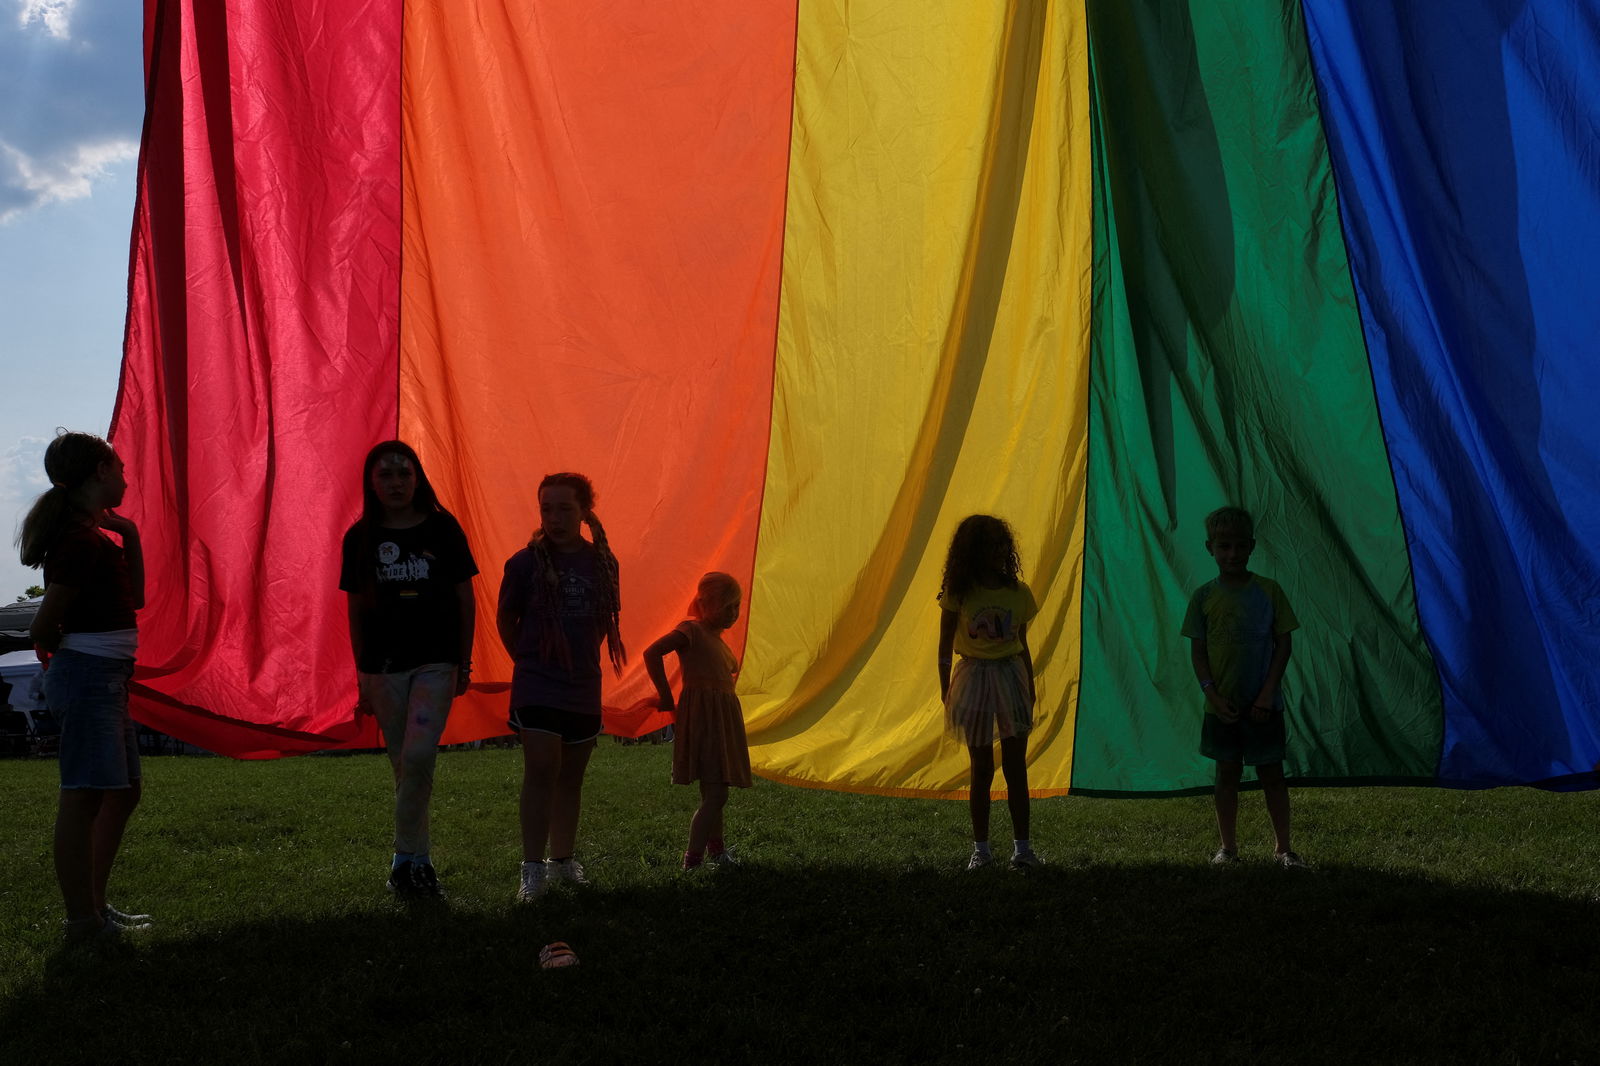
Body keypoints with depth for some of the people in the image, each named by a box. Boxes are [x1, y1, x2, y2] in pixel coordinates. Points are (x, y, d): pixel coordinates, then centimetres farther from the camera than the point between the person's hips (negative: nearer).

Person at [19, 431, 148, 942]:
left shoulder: (94, 533, 14)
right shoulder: (82, 539, -16)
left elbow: (134, 598, 19)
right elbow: (44, 625, -16)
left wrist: (130, 537, 10)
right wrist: (58, 661, 4)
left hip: (106, 677, 11)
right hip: (91, 673, -11)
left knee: (125, 789, 16)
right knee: (84, 795, -6)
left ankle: (95, 906, 23)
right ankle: (83, 921, -2)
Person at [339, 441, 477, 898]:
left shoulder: (442, 529, 0)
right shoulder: (361, 538, 4)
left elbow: (465, 600, 6)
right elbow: (356, 609, 9)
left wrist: (464, 663, 4)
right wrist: (361, 676, 7)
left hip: (435, 662, -2)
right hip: (383, 666, 2)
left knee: (419, 756, -17)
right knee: (403, 764, 6)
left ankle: (406, 859, -8)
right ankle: (420, 858, 17)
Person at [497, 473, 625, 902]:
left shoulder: (602, 562, 2)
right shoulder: (526, 563, -8)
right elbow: (506, 619, 4)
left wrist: (583, 658, 10)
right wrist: (530, 660, 6)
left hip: (583, 689, 4)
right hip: (537, 687, -4)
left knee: (571, 777, 12)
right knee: (541, 771, -13)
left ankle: (563, 858, 24)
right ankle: (533, 869, -11)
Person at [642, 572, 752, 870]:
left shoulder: (717, 639, 18)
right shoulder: (692, 630, -9)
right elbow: (652, 653, -21)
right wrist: (666, 697, -16)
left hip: (721, 718, 9)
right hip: (702, 717, -9)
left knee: (714, 794, 20)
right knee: (715, 794, -14)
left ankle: (716, 851, 32)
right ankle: (692, 861, -15)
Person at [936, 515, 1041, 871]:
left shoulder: (1019, 593, 2)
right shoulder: (959, 594, -5)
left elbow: (1023, 646, 11)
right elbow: (945, 645, 0)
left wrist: (1030, 690, 12)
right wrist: (945, 691, -3)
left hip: (1011, 675, 2)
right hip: (974, 678, -1)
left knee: (1016, 766, 0)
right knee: (981, 768, 4)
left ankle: (1021, 847, 5)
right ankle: (980, 849, 13)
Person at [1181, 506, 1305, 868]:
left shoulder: (1268, 591, -2)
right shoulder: (1204, 596, -1)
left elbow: (1283, 643, -1)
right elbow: (1197, 650, 1)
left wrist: (1268, 693, -9)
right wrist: (1212, 695, -10)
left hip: (1263, 704, -1)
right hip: (1222, 706, 1)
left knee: (1272, 773, 5)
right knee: (1227, 773, 9)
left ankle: (1282, 847, 15)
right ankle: (1228, 847, 18)